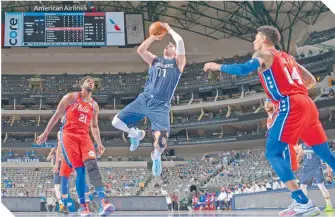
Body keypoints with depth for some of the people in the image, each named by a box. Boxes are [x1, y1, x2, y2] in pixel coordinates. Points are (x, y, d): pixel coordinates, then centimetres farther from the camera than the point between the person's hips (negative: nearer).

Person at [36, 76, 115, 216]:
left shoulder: (94, 105, 17)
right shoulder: (71, 97, 3)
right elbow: (57, 115, 5)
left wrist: (99, 143, 13)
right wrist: (45, 133, 3)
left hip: (84, 136, 3)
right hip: (69, 135, -3)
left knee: (92, 164, -22)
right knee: (80, 170, -12)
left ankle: (103, 202, -37)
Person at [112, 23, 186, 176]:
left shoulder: (178, 62, 10)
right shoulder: (155, 60, 22)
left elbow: (180, 41, -4)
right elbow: (140, 50, 7)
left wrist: (169, 29, 11)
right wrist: (154, 37, 11)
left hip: (160, 106, -4)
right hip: (143, 100, 4)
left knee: (161, 140, -22)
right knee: (116, 122, -1)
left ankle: (156, 156, 16)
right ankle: (136, 134, 31)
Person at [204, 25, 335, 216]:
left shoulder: (263, 53, 6)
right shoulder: (288, 57, 28)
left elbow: (244, 69, -13)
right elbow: (311, 80, 27)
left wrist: (218, 67, -1)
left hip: (291, 106, -8)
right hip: (307, 103, 8)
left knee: (273, 153, -5)